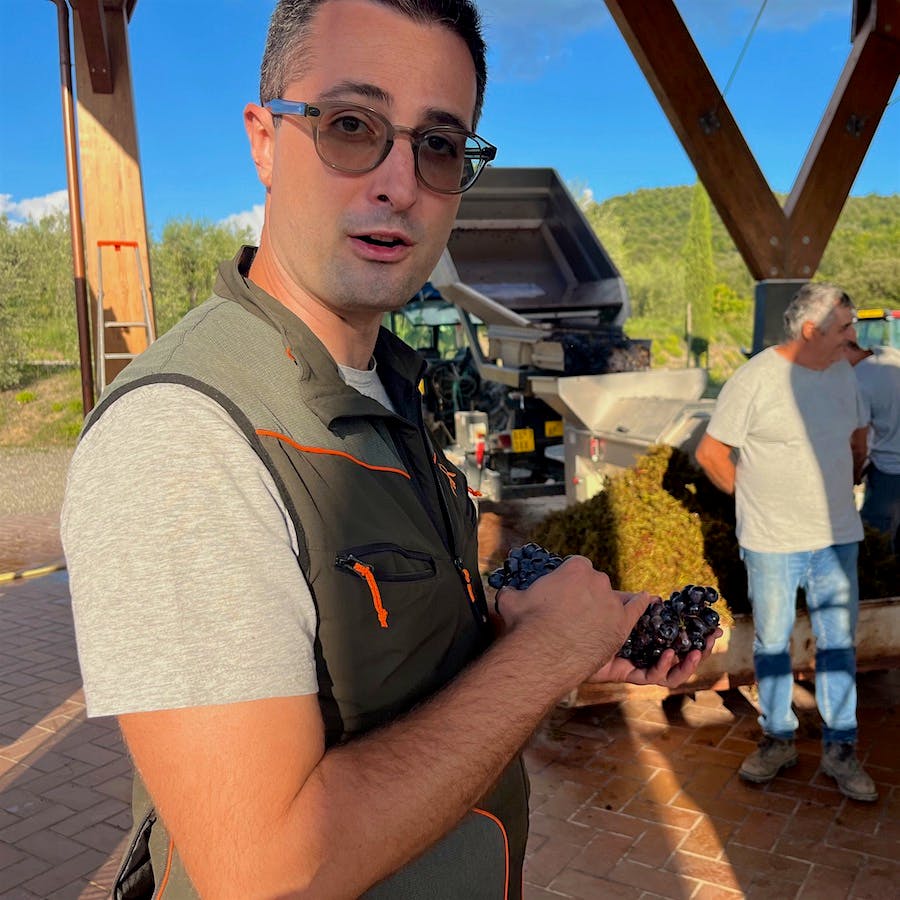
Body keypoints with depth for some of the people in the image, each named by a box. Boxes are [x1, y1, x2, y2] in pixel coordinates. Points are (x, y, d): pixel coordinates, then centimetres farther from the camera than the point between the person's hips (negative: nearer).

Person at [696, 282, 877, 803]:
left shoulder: (842, 372, 4)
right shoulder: (756, 379, -14)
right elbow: (711, 451, -9)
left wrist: (836, 488, 14)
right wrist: (752, 497, -1)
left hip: (837, 537, 4)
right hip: (772, 543, -4)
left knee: (839, 643, 10)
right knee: (772, 643, 10)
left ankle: (841, 750, 23)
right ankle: (779, 741, 27)